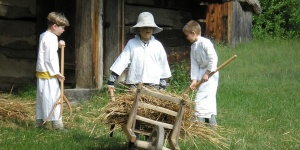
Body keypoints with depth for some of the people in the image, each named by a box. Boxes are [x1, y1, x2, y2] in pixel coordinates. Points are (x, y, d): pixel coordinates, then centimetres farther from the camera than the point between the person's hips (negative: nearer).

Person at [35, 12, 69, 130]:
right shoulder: (51, 38, -16)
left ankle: (40, 122, 16)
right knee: (53, 97, -9)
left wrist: (57, 45, 8)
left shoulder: (43, 36, 14)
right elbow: (50, 58, -20)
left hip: (41, 73, 10)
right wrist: (56, 73, -15)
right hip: (48, 73, -10)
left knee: (42, 97, 12)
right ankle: (57, 124, -10)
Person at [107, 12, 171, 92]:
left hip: (154, 86, 2)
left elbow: (163, 64, 13)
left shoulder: (157, 45, 7)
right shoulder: (131, 44, 1)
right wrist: (111, 81, -8)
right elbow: (121, 61, -2)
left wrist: (162, 86, 12)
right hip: (134, 84, -1)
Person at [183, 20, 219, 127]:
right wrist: (194, 80, -1)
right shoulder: (193, 46, 9)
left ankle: (200, 121, -12)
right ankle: (212, 123, 20)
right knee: (209, 98, 14)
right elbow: (194, 64, 7)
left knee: (200, 98, -13)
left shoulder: (205, 43, -17)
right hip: (201, 73, 9)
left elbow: (213, 58, -22)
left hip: (210, 74, -9)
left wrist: (207, 73, -19)